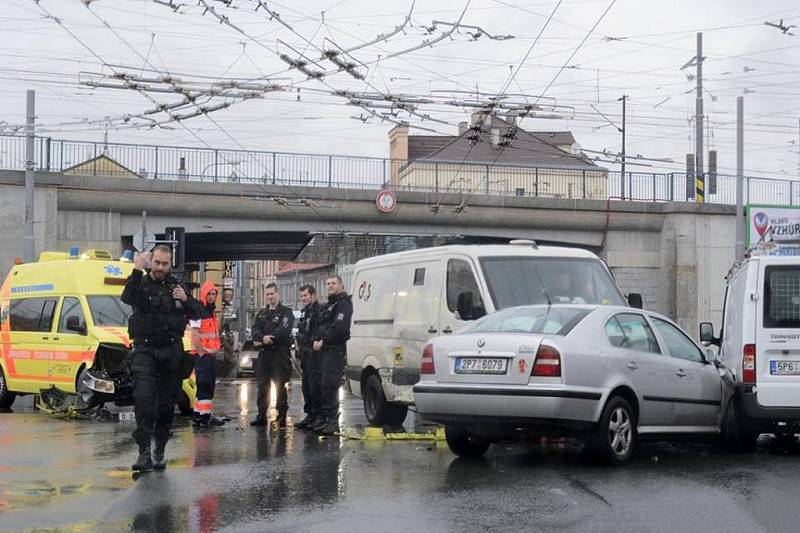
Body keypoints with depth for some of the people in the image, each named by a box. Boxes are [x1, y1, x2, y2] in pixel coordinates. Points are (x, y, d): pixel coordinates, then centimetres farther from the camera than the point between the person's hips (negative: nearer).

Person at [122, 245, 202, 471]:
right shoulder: (141, 284, 2)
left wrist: (185, 300, -12)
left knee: (166, 402, 5)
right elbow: (128, 298, -19)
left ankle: (159, 452, 15)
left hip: (171, 351, 3)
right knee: (143, 398, -18)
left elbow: (196, 314, 7)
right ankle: (144, 451, -21)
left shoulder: (176, 286, 10)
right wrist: (137, 271, -24)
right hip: (145, 349, -3)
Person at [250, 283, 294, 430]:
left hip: (280, 353, -6)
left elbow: (283, 330, -14)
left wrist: (266, 339, -15)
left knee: (280, 386, -6)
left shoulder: (286, 312, 0)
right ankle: (262, 416, 17)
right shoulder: (262, 313, 19)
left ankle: (281, 417, -3)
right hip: (264, 353, 6)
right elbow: (255, 330, 4)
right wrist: (263, 338, -18)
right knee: (262, 385, 9)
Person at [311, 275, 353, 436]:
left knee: (329, 384, -15)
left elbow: (339, 327, -19)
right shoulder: (327, 306, 24)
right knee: (322, 385, 10)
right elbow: (320, 326, 25)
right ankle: (324, 418, 16)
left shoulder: (344, 303, -7)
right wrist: (316, 340, 5)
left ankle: (332, 420, -14)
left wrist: (323, 341, -13)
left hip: (336, 350, -10)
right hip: (324, 350, 10)